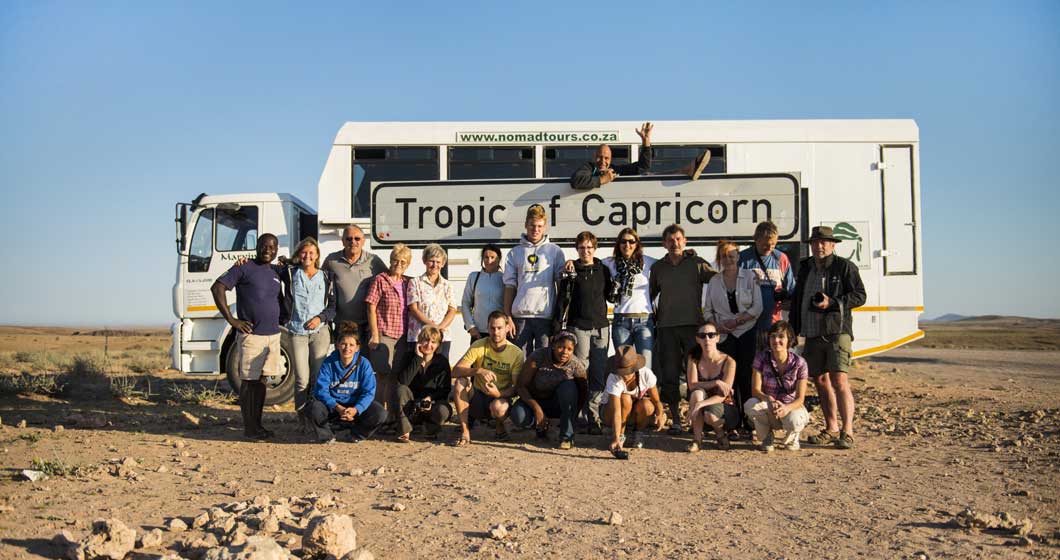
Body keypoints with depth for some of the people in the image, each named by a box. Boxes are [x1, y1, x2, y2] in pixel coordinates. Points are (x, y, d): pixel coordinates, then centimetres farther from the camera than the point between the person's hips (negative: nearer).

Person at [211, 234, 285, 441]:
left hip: (273, 334, 6)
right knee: (249, 381, -1)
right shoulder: (244, 268, -5)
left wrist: (284, 317, 12)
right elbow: (217, 288, -12)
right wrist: (231, 320, -15)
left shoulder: (276, 272, 16)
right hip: (251, 335, -6)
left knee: (261, 380, 11)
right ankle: (249, 428, 5)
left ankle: (258, 425, 18)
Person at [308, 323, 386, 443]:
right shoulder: (328, 364, -8)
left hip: (356, 406, 1)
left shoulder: (364, 364, -7)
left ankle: (357, 434, 4)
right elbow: (321, 390, -15)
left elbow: (368, 392, -13)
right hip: (333, 405, 0)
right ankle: (327, 435, -1)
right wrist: (338, 408, -31)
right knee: (315, 408, -32)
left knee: (380, 413, -26)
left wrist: (356, 409, -32)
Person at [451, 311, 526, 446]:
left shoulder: (516, 353, -9)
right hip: (477, 397, 2)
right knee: (460, 382, -28)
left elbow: (517, 387, -11)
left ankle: (500, 426, 2)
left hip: (500, 397, -2)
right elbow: (455, 371, -17)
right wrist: (479, 371, -35)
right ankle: (464, 432, -17)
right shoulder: (479, 346, -7)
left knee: (498, 407, -37)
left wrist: (499, 393, -32)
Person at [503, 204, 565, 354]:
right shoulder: (515, 253, 13)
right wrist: (508, 317, 0)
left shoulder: (555, 251, 9)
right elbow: (509, 286, 8)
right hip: (521, 315, 1)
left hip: (546, 315, -1)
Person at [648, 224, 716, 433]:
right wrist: (653, 314, 14)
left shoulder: (697, 263, 5)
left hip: (693, 323, -2)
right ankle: (675, 419, 9)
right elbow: (650, 294, 24)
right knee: (669, 374, 1)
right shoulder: (658, 267, 14)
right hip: (667, 327, 2)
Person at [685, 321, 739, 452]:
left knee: (710, 414, -36)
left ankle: (720, 434, 1)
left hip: (725, 408, -2)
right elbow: (692, 385, -18)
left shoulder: (728, 362, -16)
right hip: (702, 408, 2)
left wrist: (701, 404, -37)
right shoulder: (694, 358, -6)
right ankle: (697, 439, -20)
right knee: (697, 393, -31)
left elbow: (723, 395, -23)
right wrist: (715, 383, -30)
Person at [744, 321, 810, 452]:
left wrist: (786, 408, -38)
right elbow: (755, 390, -14)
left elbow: (800, 398, -15)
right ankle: (766, 437, -2)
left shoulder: (799, 362, -12)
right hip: (768, 407, 1)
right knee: (750, 404, -33)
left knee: (794, 421, -37)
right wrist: (770, 400, -36)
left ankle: (792, 437, 5)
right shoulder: (762, 358, -9)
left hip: (791, 407, -1)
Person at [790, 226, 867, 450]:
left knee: (839, 380, -15)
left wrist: (832, 303, -17)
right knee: (820, 380, 9)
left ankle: (847, 431, -11)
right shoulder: (805, 267, 16)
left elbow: (859, 296, -4)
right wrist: (793, 329, 17)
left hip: (837, 332, -6)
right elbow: (796, 299, 22)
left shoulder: (844, 267, -1)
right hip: (812, 334, 6)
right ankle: (831, 429, 20)